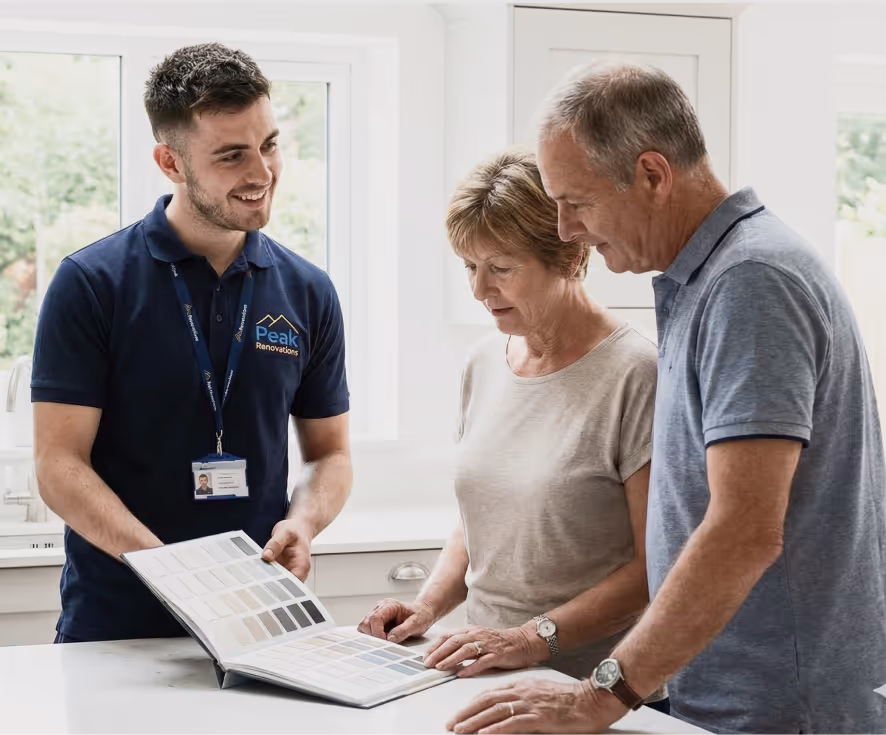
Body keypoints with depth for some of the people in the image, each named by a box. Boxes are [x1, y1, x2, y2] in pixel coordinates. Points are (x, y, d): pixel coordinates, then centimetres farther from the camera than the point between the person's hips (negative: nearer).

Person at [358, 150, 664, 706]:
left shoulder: (633, 374, -11)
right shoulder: (486, 363, 11)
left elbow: (657, 567, -13)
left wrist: (536, 637, -18)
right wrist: (430, 606, 6)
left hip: (592, 687, -6)